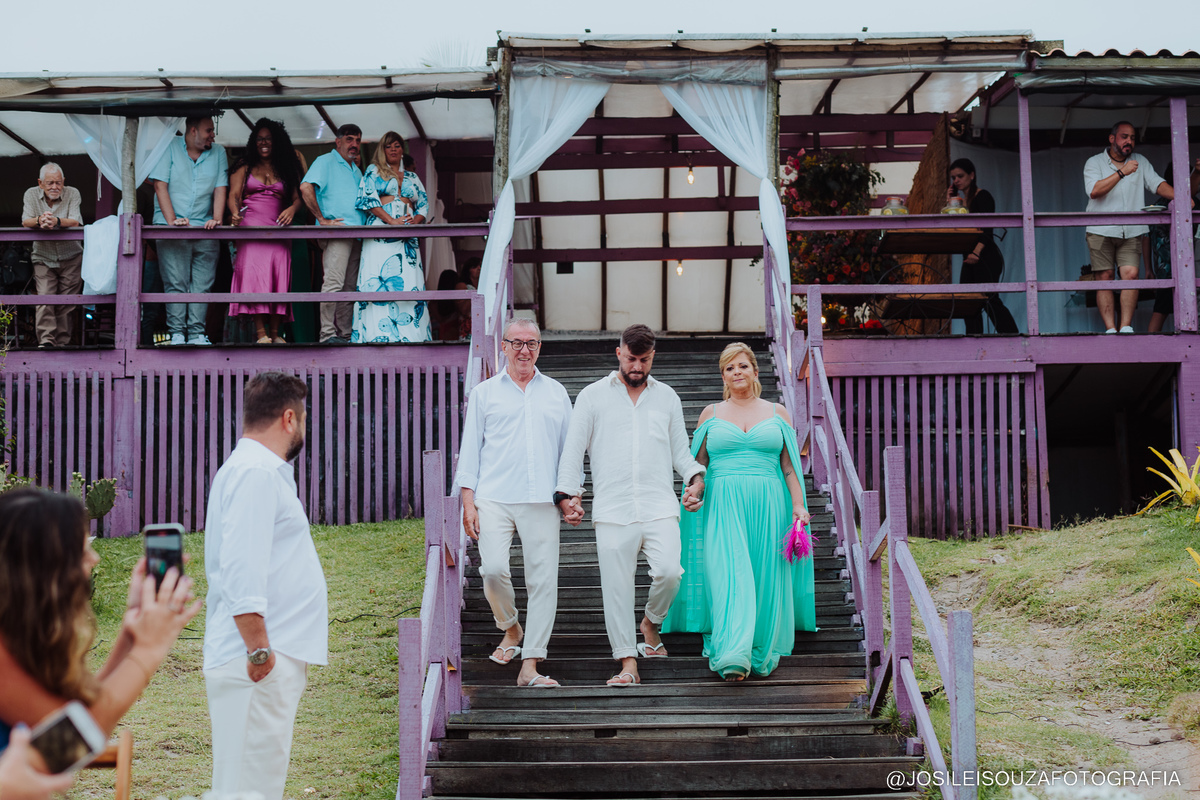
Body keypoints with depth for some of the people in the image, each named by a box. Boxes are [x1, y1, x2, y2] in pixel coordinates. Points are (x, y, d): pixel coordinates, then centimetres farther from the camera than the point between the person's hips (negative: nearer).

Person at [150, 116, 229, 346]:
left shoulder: (218, 153, 12)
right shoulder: (170, 148, 2)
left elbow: (220, 189, 6)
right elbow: (160, 185, -3)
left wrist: (217, 220, -9)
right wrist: (171, 220, -13)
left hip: (204, 229, 3)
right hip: (172, 230, -3)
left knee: (202, 284, -2)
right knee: (176, 283, -8)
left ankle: (197, 333, 0)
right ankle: (177, 333, -6)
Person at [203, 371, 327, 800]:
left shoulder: (260, 470, 20)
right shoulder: (256, 474, -13)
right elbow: (241, 571, -21)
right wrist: (258, 648, -23)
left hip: (272, 658, 11)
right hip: (259, 664, -11)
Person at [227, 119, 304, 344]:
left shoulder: (287, 169, 16)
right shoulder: (245, 166, 13)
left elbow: (297, 197, 10)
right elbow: (234, 194, 3)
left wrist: (292, 209, -13)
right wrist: (235, 213, -18)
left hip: (278, 229, 2)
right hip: (250, 227, -2)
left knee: (278, 278, -8)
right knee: (254, 274, -16)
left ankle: (275, 333, -6)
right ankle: (261, 333, -22)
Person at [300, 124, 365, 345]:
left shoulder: (356, 170, 26)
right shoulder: (325, 161, 1)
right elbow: (306, 187, -14)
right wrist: (321, 219, -14)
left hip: (356, 234, 8)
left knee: (350, 286, 7)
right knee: (334, 282, -17)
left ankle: (345, 334, 11)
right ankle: (327, 334, -18)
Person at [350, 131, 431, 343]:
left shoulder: (412, 178, 24)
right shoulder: (374, 171, 13)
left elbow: (424, 204, 18)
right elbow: (368, 197, -1)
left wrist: (415, 220, -5)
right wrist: (391, 221, -12)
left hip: (407, 237, 4)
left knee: (409, 281, -7)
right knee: (380, 280, -14)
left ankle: (410, 332, -10)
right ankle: (379, 332, -19)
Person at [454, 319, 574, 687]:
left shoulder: (556, 393, 15)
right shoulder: (484, 393, 11)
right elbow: (470, 449, 9)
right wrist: (468, 501, 1)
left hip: (542, 502, 1)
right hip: (494, 499, -1)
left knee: (543, 580, -5)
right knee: (493, 569, -16)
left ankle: (530, 666, 0)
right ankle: (510, 629, 14)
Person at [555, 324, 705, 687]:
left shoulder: (667, 397, 16)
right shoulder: (593, 396, 9)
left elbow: (680, 449, 20)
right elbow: (573, 448, 7)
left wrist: (695, 478, 2)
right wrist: (567, 494, -2)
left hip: (659, 506, 1)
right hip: (612, 510, -1)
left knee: (669, 572, -17)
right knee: (617, 587, -2)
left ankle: (651, 622, 13)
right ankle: (628, 664, 7)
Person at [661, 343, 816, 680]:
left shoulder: (776, 412, 12)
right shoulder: (711, 414, 12)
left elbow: (789, 464, 10)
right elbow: (698, 465, 13)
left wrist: (798, 504, 0)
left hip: (767, 504, 1)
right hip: (724, 504, -1)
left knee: (766, 577, 0)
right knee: (729, 574, -15)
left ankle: (762, 653, 12)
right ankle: (733, 657, -21)